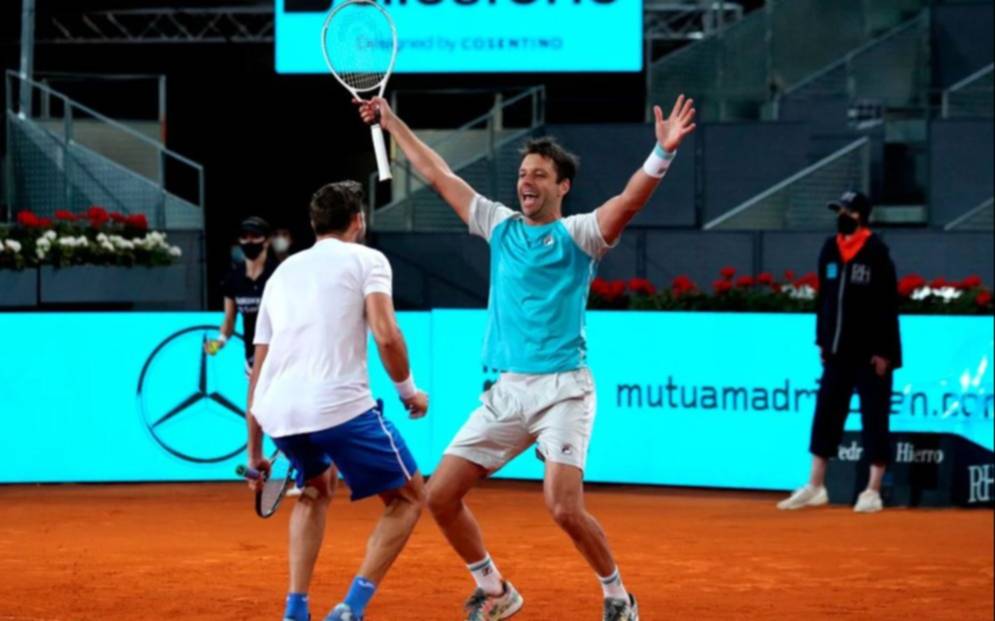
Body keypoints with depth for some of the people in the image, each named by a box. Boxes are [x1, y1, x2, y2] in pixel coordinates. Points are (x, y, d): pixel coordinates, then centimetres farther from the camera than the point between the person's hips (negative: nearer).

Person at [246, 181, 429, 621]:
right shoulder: (365, 260, 10)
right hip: (340, 404, -6)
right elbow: (386, 336, -7)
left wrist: (255, 454, 32)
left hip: (276, 411, 6)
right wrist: (408, 391, 9)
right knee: (408, 498, 13)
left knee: (316, 489, 34)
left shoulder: (281, 273, 27)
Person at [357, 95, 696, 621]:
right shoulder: (500, 226, 13)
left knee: (564, 507, -21)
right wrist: (392, 122, 25)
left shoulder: (577, 235, -2)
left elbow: (630, 200, -21)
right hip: (506, 392, 6)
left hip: (562, 390, -6)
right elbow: (438, 174, 21)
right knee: (441, 495, 1)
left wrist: (662, 153, -37)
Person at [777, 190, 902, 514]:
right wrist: (822, 341, 11)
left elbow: (888, 303, -12)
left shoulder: (876, 252, -10)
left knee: (874, 420, -1)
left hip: (871, 353, -6)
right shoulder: (831, 249, 8)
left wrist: (883, 352, -15)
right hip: (838, 351, 6)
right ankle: (815, 487, 11)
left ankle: (873, 491, 2)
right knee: (825, 415, 6)